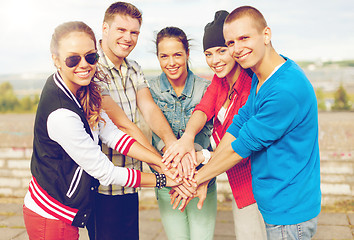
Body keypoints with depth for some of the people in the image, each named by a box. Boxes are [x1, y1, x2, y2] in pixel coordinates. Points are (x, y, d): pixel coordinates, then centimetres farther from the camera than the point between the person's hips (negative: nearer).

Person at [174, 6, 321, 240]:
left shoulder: (286, 91, -28)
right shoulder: (260, 79, 3)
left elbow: (242, 147, -22)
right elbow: (238, 126, 3)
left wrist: (196, 179, -9)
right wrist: (204, 178, -4)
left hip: (290, 215, -8)